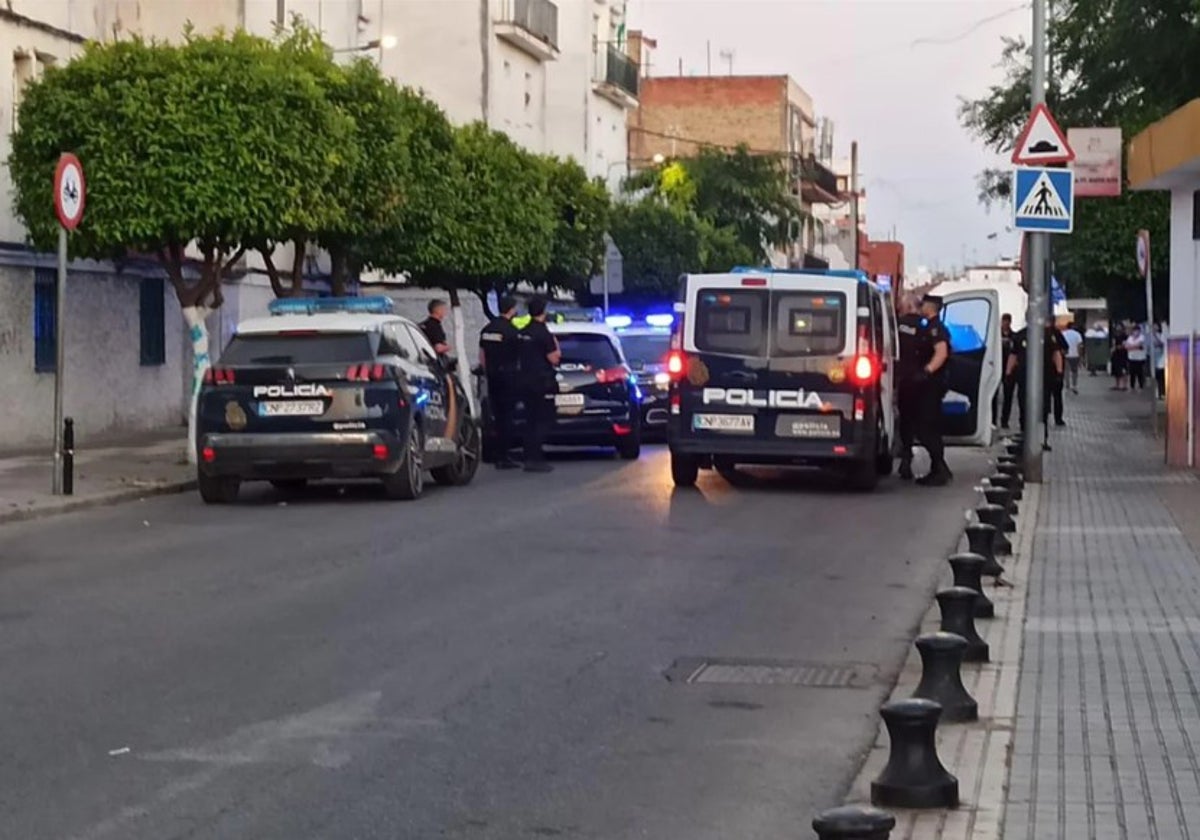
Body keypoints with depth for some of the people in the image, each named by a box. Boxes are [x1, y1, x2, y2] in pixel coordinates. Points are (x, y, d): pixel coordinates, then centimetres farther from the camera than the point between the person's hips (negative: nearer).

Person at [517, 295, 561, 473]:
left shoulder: (522, 333, 10)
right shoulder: (543, 333, -15)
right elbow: (554, 358, -15)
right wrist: (556, 346, 2)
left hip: (526, 382, 8)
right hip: (542, 383, -8)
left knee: (530, 421, 11)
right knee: (543, 421, -5)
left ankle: (529, 458, 10)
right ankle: (536, 459, -9)